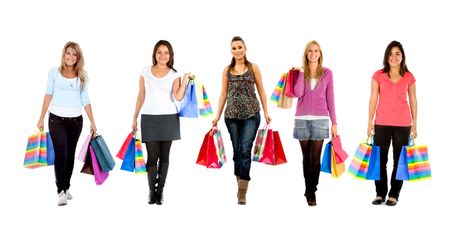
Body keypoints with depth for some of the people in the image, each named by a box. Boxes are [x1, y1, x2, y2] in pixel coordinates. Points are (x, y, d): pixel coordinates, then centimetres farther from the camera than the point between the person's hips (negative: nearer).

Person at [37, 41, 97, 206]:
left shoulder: (82, 75, 8)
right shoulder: (54, 72, 4)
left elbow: (85, 99, 9)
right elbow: (49, 95, 6)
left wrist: (92, 122, 6)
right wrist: (41, 118, 3)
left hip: (76, 120, 2)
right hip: (57, 119, -2)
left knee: (70, 154, 9)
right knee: (60, 153, -13)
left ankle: (66, 188, 21)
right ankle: (61, 191, -16)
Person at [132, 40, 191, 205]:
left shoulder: (174, 75, 4)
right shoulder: (145, 72, 7)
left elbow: (178, 97, -9)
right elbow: (141, 96, 11)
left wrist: (185, 80, -15)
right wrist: (135, 117, 10)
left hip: (168, 118, 0)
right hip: (149, 118, 0)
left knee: (164, 156, 3)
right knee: (152, 156, -4)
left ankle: (160, 191, 10)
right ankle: (152, 191, 5)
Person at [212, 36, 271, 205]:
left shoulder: (253, 68, 5)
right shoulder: (227, 70, 9)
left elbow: (261, 90, 6)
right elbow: (223, 93, 11)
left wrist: (266, 112, 0)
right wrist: (218, 115, 7)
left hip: (251, 114, -2)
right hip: (232, 115, 3)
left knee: (245, 150, -10)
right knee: (237, 150, 7)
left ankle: (242, 192, -11)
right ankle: (240, 183, 20)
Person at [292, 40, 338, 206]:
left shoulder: (327, 73, 5)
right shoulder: (299, 72, 6)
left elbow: (330, 99, 5)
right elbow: (297, 93, -9)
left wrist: (334, 122, 3)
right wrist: (301, 72, -10)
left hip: (320, 119, -1)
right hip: (302, 119, 1)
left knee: (315, 157, -6)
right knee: (306, 156, 8)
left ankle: (311, 193, -2)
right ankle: (308, 189, 19)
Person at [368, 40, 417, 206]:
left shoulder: (409, 77, 4)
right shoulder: (378, 75, 2)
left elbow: (413, 100, 7)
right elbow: (373, 99, 2)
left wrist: (415, 124, 5)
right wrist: (370, 122, -1)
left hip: (402, 124, 0)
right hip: (382, 123, 0)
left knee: (399, 160, 3)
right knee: (380, 159, 4)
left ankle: (394, 194, 13)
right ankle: (380, 193, 15)